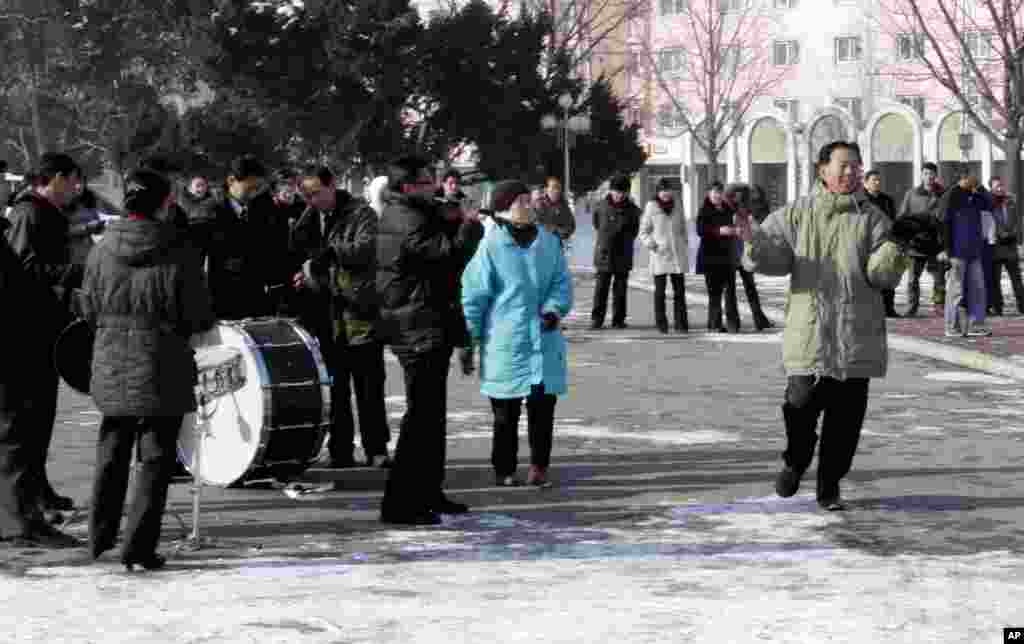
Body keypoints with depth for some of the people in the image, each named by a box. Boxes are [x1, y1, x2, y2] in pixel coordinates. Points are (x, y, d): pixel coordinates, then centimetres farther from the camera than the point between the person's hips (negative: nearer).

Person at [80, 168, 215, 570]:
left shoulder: (102, 250, -2)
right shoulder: (178, 251, -12)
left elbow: (89, 310, 5)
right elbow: (199, 317, -9)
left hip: (112, 367, 4)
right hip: (162, 369, -4)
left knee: (112, 453, 18)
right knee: (156, 457, 4)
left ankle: (100, 537, 26)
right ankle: (138, 545, 0)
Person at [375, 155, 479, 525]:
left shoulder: (403, 214, 13)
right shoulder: (408, 224, -20)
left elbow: (437, 242, 23)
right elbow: (452, 254, -19)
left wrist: (450, 221, 5)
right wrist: (467, 224, -4)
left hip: (426, 329, 11)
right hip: (421, 330, -11)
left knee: (431, 414, 18)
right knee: (422, 415, -9)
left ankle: (428, 492, 27)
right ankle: (400, 503, -7)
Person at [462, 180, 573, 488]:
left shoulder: (549, 242, 6)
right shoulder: (490, 246, -8)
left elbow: (562, 281, 11)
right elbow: (473, 295, -6)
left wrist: (554, 308, -9)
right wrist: (468, 341, -5)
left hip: (544, 340, 4)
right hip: (505, 343, -4)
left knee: (543, 407, 5)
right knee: (506, 413, 5)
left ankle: (539, 466, 17)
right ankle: (504, 469, 18)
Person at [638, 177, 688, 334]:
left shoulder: (677, 206, 11)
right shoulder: (651, 207, 1)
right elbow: (643, 232, 4)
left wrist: (685, 248, 12)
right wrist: (651, 244, -11)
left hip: (677, 255, 3)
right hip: (659, 256, -3)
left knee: (680, 290, 0)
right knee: (660, 291, 0)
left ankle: (680, 323, 3)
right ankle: (661, 324, 6)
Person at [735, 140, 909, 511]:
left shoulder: (871, 218, 5)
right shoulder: (797, 215, 6)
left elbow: (882, 276, -3)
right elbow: (772, 256, 0)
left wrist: (891, 261, -26)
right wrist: (754, 241, -20)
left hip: (856, 334, 1)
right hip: (809, 331, -1)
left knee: (846, 415, 3)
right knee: (801, 404, -7)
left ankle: (830, 487, 18)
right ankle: (795, 462, 24)